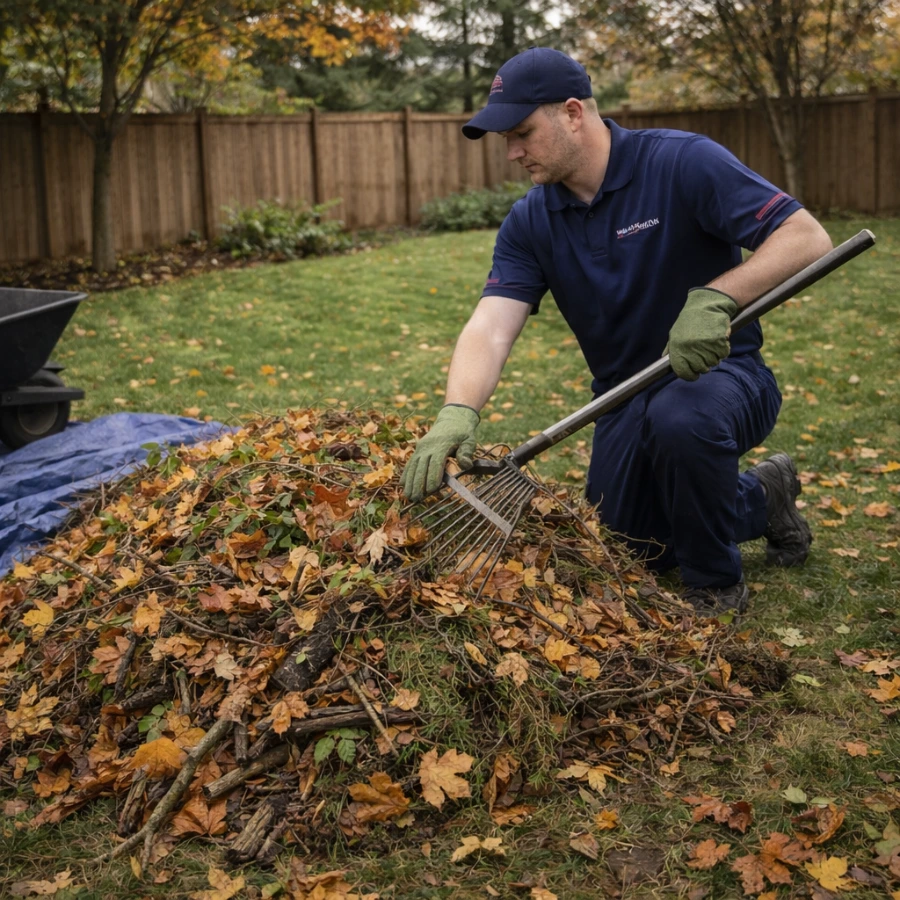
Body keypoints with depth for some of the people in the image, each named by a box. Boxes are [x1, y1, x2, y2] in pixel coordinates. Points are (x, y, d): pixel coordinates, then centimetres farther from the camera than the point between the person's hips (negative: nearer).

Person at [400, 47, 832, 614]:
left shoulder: (684, 164, -18)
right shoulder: (529, 224, -3)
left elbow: (807, 238, -24)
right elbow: (491, 326, -17)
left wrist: (716, 297, -39)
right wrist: (458, 412, -36)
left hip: (721, 372, -6)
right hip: (627, 401, 6)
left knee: (681, 417, -40)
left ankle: (717, 584, -12)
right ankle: (760, 499, 31)